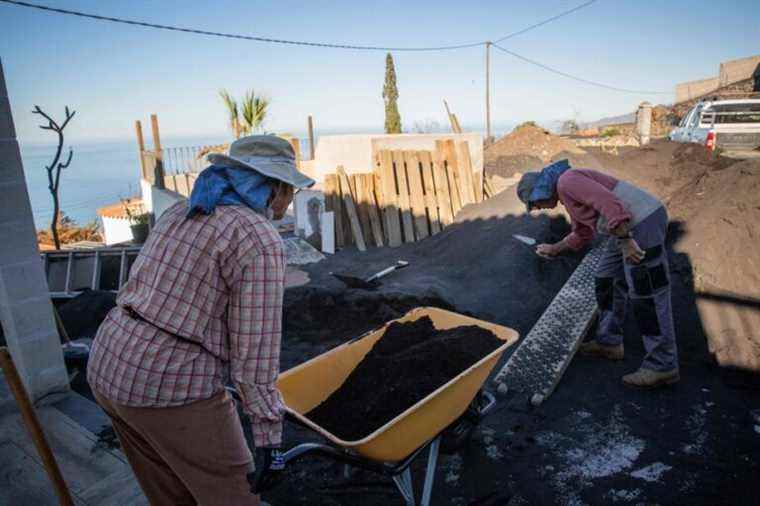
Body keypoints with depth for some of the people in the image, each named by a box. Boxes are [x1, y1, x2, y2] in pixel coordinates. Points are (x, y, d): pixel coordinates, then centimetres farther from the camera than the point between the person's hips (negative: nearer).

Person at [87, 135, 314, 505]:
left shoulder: (181, 213, 10)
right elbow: (255, 348, -17)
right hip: (170, 386, -8)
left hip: (109, 367, 9)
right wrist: (269, 434, -8)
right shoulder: (260, 241, -16)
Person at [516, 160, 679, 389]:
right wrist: (554, 249, 35)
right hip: (630, 227, 10)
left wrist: (625, 242, -25)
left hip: (644, 222, -10)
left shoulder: (567, 181, -11)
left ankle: (662, 365, 4)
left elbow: (610, 203, -24)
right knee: (608, 281, 17)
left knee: (646, 295, -6)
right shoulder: (568, 193, 20)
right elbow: (582, 234, 32)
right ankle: (609, 342, 28)